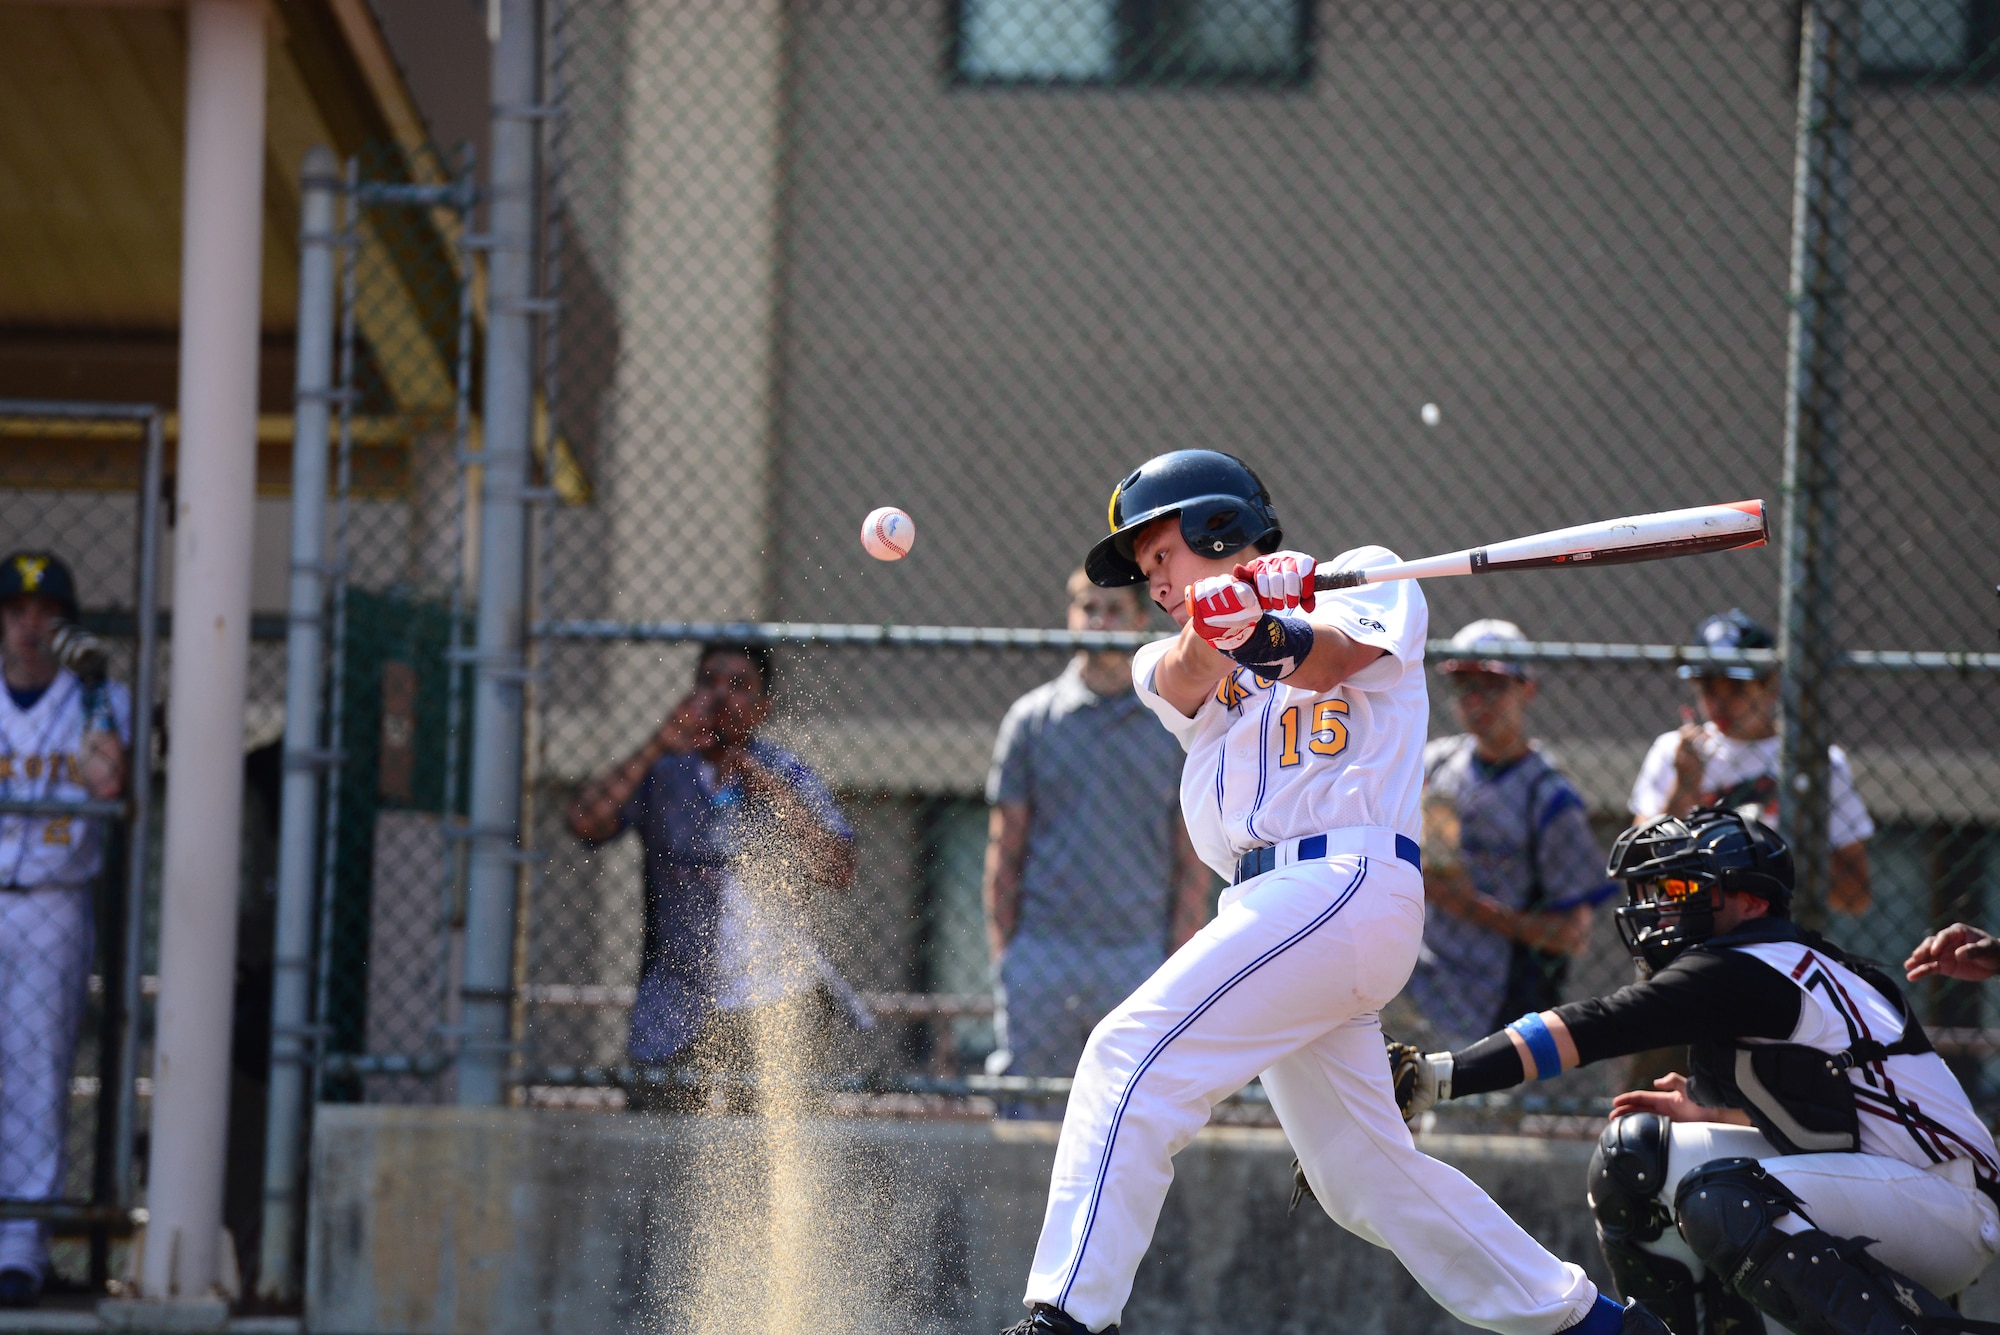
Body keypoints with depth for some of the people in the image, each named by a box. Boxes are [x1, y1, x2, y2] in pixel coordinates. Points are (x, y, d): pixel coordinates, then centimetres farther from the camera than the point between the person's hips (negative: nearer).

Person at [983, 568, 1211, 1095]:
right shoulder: (1032, 718, 8)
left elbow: (1192, 861, 6)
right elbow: (1004, 850, 9)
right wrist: (1002, 953, 1)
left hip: (1139, 952, 0)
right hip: (1043, 949, 1)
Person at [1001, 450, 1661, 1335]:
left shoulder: (1366, 579, 10)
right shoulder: (1169, 666, 22)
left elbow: (1331, 658, -13)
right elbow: (1187, 680, -3)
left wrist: (1271, 637, -35)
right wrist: (1217, 622, -25)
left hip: (1345, 880, -8)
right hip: (1280, 907, 8)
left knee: (1133, 1055, -20)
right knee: (1364, 1177, 10)